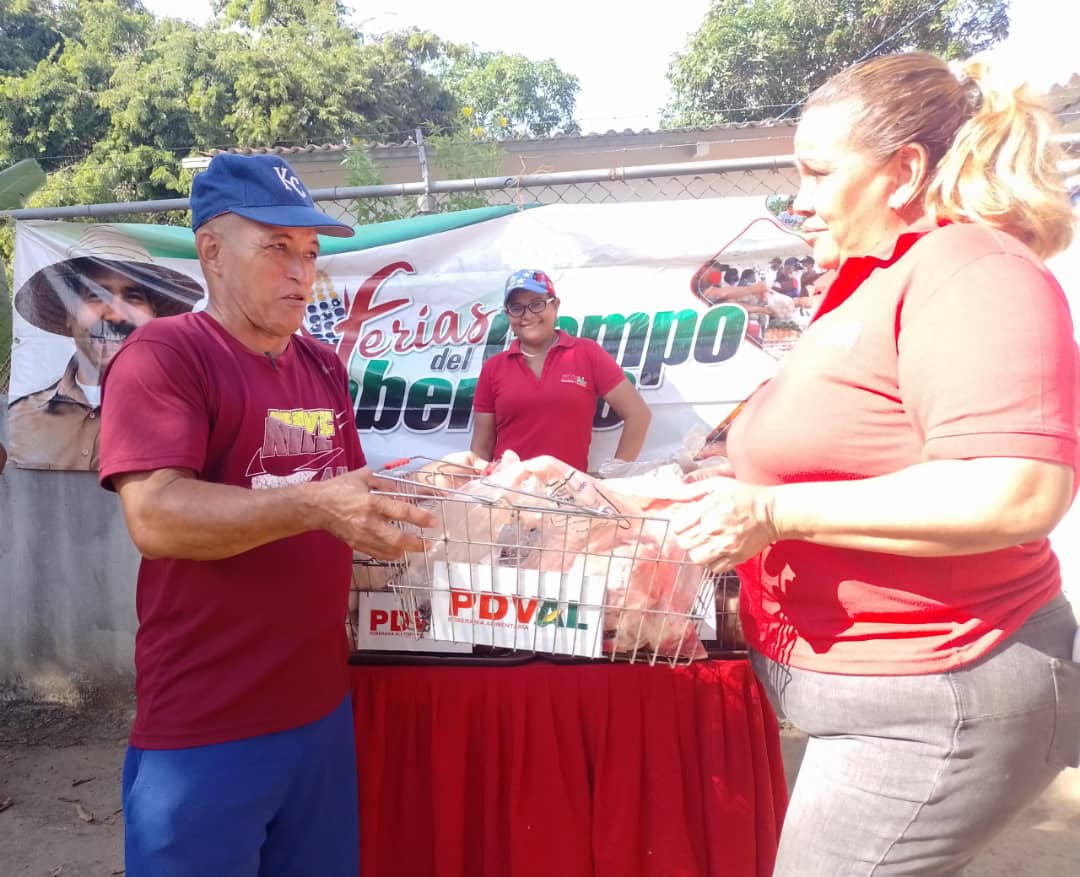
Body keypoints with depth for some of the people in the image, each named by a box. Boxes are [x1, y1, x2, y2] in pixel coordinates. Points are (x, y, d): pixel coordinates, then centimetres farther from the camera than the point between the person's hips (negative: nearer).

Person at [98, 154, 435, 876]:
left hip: (321, 704, 7)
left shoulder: (324, 366, 10)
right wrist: (314, 505, -32)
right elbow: (156, 518, -23)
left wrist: (408, 502, -1)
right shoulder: (162, 354, -11)